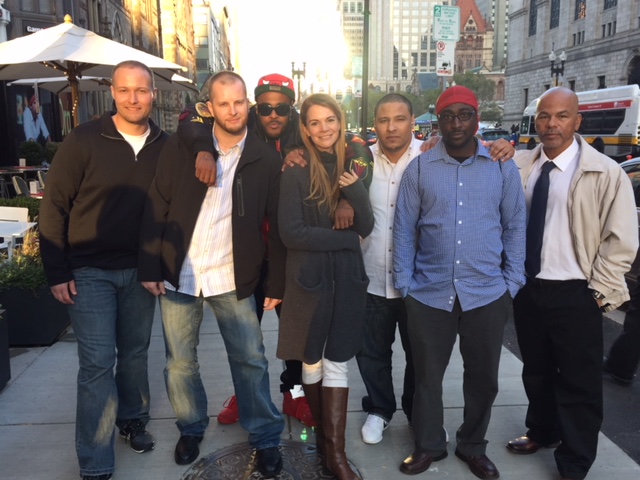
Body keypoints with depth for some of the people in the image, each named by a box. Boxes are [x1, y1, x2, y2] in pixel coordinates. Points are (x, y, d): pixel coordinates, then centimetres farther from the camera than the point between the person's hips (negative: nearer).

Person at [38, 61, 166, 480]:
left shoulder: (165, 146, 0)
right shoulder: (84, 140, -9)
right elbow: (54, 207, -7)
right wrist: (57, 273, -9)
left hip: (140, 270, 3)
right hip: (90, 272, -3)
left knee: (135, 352, 16)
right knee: (98, 363, -2)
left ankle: (132, 419, 41)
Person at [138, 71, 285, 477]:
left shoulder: (266, 159, -3)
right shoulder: (181, 147, -2)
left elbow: (278, 225, -1)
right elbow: (156, 209, -1)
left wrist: (277, 282, -2)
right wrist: (150, 267, -5)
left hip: (233, 279, -1)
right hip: (178, 275, 2)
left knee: (251, 361, 7)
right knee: (180, 361, 14)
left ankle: (265, 437, 25)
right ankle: (192, 428, 37)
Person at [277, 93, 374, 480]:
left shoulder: (351, 167, 5)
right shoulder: (296, 171, -8)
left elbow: (366, 227, -1)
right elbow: (291, 232, -14)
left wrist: (356, 190, -18)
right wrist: (343, 237, -11)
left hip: (347, 276, 3)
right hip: (309, 276, -3)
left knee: (337, 362, 5)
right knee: (312, 360, 10)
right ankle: (323, 433, 31)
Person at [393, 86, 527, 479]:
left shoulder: (502, 166, 1)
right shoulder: (420, 168, -1)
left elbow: (515, 226, 5)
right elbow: (404, 228, 1)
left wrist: (513, 283, 1)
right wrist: (404, 283, -1)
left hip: (487, 295, 1)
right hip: (429, 295, 0)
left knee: (483, 377, 14)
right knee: (428, 375, 12)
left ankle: (473, 446, 36)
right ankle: (429, 445, 33)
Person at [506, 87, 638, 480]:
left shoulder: (606, 172, -10)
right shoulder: (519, 164, 1)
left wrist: (598, 292, -11)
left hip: (574, 294, -4)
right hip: (526, 287, 5)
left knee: (579, 384, 6)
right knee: (536, 370, 22)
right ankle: (542, 431, 46)